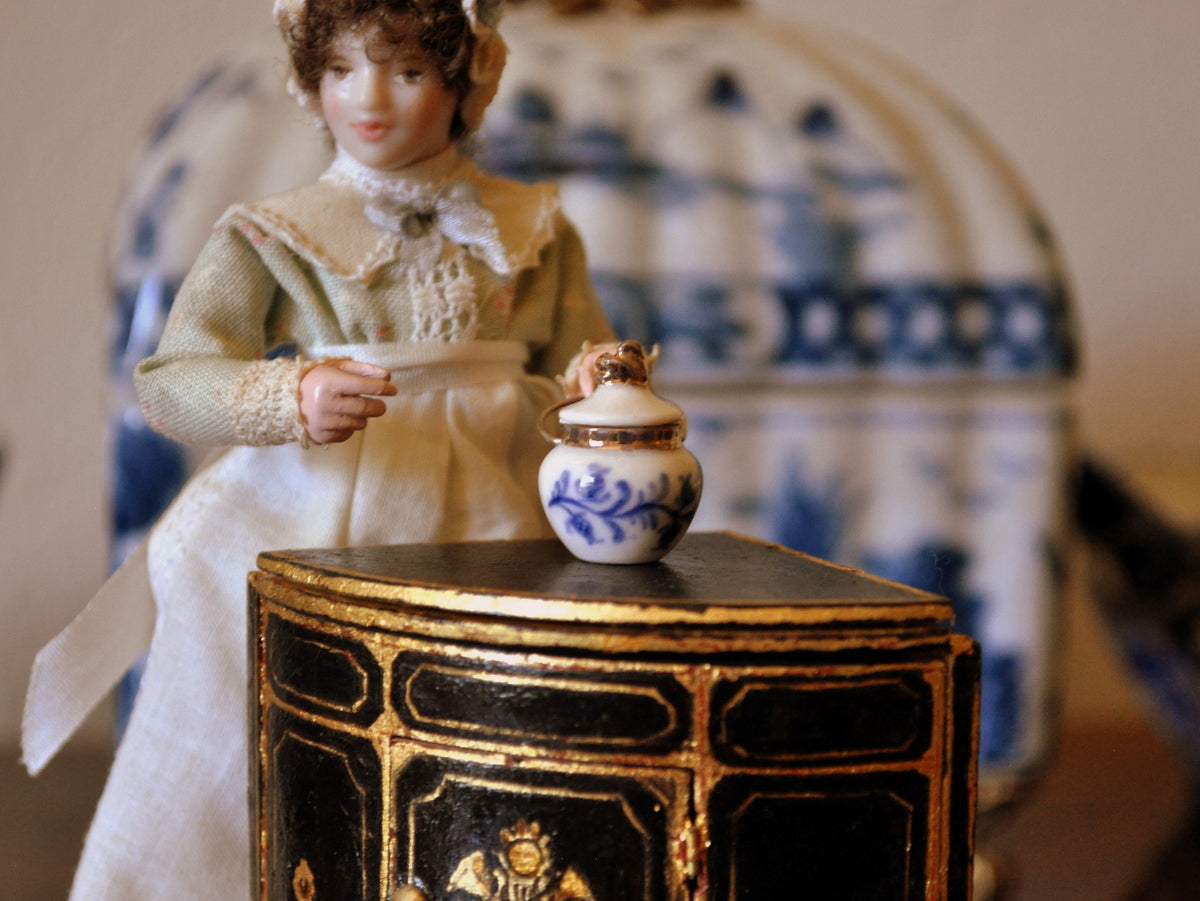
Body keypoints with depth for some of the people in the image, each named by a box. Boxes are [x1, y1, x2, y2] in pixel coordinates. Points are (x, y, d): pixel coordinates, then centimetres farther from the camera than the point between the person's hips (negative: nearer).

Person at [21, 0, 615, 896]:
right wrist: (290, 398, -26)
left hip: (478, 537, 1)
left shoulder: (534, 231, 13)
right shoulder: (271, 236, 5)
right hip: (306, 543, -1)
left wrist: (596, 393, -12)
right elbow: (169, 381, -6)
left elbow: (583, 376, 13)